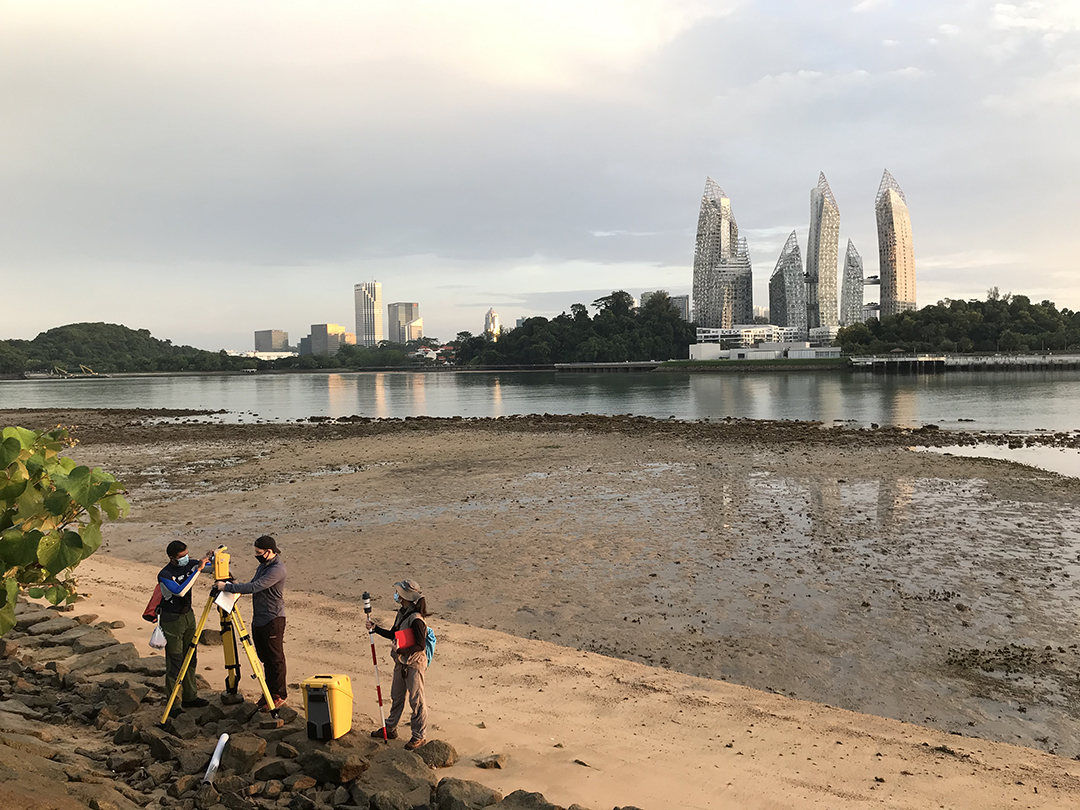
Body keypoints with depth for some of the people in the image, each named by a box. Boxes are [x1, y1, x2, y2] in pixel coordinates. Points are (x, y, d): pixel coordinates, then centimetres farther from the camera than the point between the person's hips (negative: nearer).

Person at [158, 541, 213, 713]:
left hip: (188, 615, 7)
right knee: (175, 662, -4)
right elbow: (180, 591, -35)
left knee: (191, 659, 13)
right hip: (172, 620, -7)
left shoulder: (189, 564, -3)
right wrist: (198, 570, -36)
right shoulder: (164, 575, -21)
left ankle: (190, 697, 23)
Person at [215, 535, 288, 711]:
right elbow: (253, 585, 20)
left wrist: (227, 587, -22)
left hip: (273, 620, -9)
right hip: (258, 619, 9)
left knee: (275, 659, -1)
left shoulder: (277, 569, -21)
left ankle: (278, 696, 8)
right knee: (265, 658, 16)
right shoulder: (263, 565, 11)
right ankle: (269, 691, 27)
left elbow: (254, 587, -27)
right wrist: (236, 585, 2)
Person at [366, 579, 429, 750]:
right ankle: (390, 729, 36)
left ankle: (419, 736, 16)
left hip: (414, 664, -9)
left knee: (416, 700, 3)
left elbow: (420, 645, -23)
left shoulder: (416, 620, -25)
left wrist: (400, 650, -25)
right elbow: (393, 634, 14)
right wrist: (375, 628, 5)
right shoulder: (402, 613, 3)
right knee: (396, 696, 21)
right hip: (401, 662, 9)